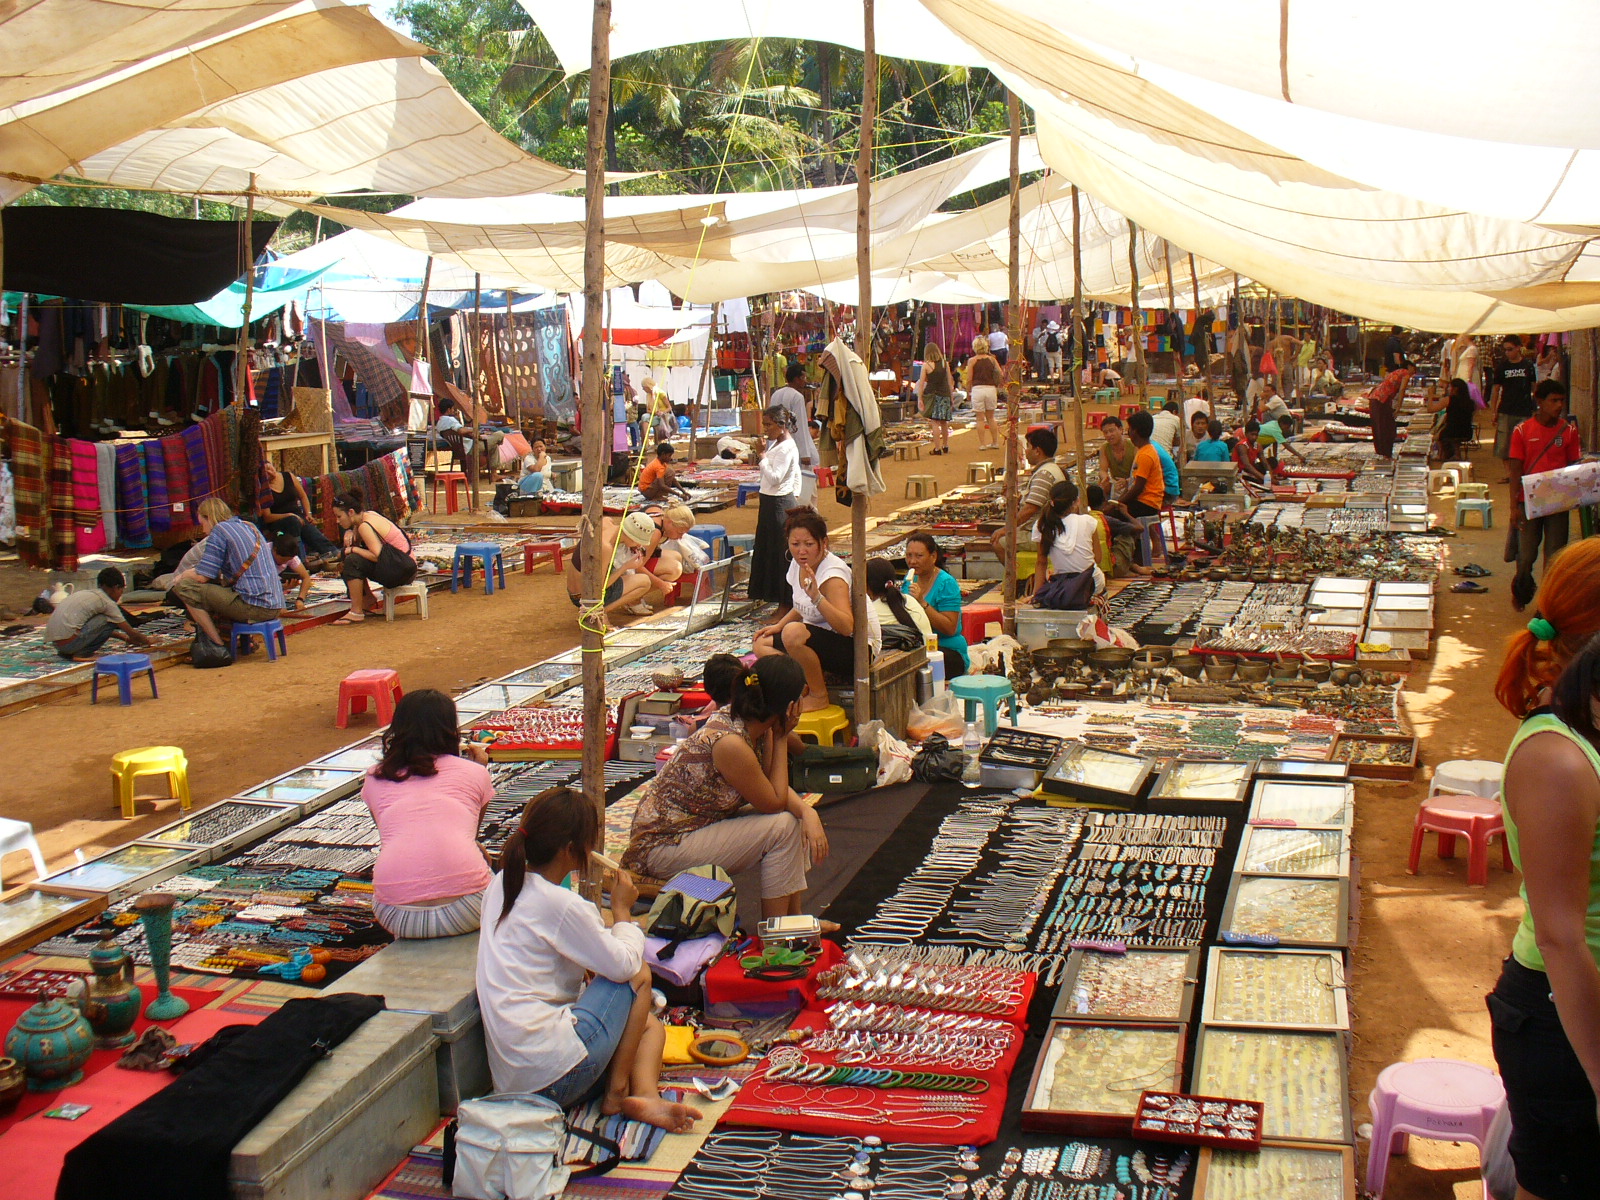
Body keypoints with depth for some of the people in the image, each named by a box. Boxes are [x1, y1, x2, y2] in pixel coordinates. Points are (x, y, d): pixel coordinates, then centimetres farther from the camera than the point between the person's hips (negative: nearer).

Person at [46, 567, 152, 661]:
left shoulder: (85, 593, 22)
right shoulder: (108, 603, -2)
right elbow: (131, 632, 5)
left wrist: (124, 637, 42)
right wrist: (147, 641, 25)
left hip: (53, 642, 9)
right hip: (69, 641, -9)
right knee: (109, 620, -2)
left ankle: (68, 653, 13)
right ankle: (80, 654, -6)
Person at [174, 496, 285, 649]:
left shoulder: (220, 530, -5)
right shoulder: (250, 527, 20)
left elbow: (202, 577, -9)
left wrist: (181, 577, 13)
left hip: (254, 607, -9)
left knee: (184, 586, -4)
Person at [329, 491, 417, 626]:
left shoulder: (365, 526, -19)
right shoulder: (368, 515, 9)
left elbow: (377, 556, -26)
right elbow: (355, 543, 17)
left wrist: (353, 549, -15)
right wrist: (349, 533, -4)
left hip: (402, 570, -10)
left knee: (352, 561, -22)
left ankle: (356, 613, -16)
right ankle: (369, 602, 20)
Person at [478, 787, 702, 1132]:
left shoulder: (501, 885, 10)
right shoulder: (562, 905, -15)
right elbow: (625, 965, -10)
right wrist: (622, 910, 5)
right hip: (555, 1075, -9)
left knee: (650, 1024, 21)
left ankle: (645, 1096, -8)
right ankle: (617, 1091, 4)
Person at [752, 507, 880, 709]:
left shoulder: (832, 574, -24)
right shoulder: (798, 564, 2)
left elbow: (847, 627, -37)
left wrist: (817, 597, -46)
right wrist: (778, 626, 8)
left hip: (857, 648, -10)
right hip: (824, 639, 10)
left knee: (794, 633, -33)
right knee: (762, 644, 5)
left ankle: (819, 696, -13)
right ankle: (811, 682, -6)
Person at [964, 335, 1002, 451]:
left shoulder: (972, 361, -2)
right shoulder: (992, 359, 5)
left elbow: (969, 379, -4)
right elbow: (1001, 374, 0)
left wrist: (968, 391, 8)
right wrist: (998, 387, 13)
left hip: (977, 389, -3)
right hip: (991, 388, 3)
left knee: (980, 418, 3)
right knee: (990, 417, 15)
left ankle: (982, 444, 4)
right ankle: (995, 442, 17)